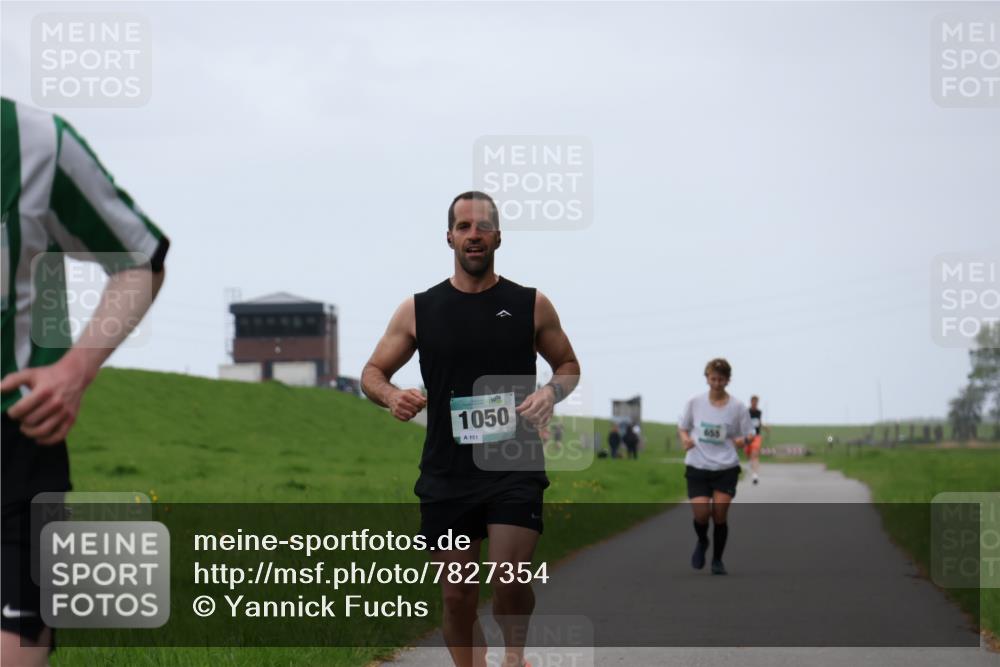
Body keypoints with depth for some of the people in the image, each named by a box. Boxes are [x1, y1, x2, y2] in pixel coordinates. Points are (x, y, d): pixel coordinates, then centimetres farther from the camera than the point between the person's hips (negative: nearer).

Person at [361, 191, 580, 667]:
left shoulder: (531, 305, 4)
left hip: (515, 469, -1)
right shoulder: (419, 310, 5)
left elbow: (569, 366, 16)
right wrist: (392, 396, -12)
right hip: (447, 473, 1)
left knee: (510, 581, -16)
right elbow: (372, 373, 11)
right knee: (457, 596, 4)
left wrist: (551, 392, -7)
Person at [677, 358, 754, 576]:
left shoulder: (737, 407, -1)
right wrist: (685, 439, -8)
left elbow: (750, 433, 6)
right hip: (697, 466, 0)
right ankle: (702, 542, 22)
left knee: (720, 514, -7)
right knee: (701, 513, -14)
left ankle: (717, 561, 14)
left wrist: (744, 439, -18)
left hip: (726, 468, 0)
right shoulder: (695, 403, 2)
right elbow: (682, 427, 14)